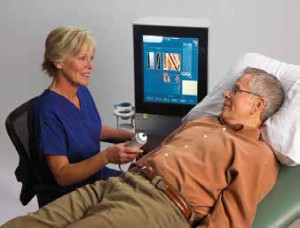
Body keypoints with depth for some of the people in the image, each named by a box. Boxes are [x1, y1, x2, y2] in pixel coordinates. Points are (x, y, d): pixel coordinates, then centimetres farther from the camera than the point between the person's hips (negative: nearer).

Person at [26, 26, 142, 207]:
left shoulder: (83, 92, 2)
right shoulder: (47, 111, -23)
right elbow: (63, 176, -23)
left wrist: (132, 136, 5)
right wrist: (107, 156, -36)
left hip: (96, 176, 8)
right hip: (65, 196, -8)